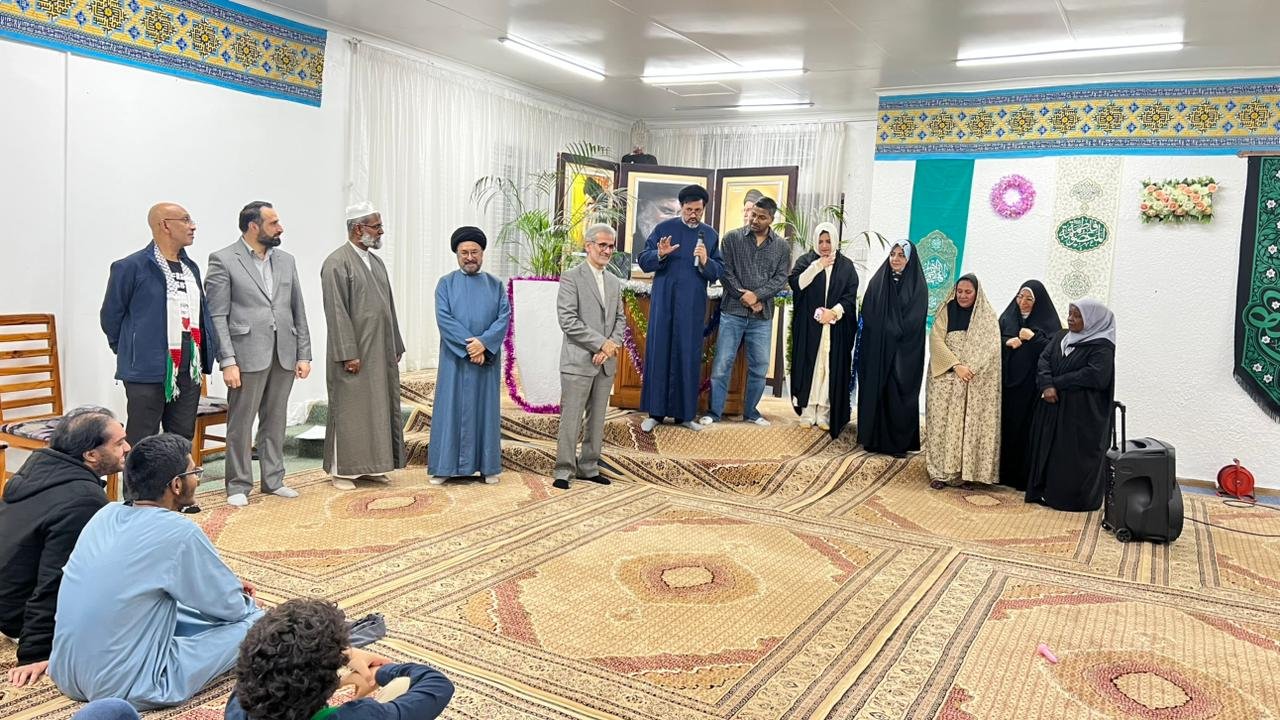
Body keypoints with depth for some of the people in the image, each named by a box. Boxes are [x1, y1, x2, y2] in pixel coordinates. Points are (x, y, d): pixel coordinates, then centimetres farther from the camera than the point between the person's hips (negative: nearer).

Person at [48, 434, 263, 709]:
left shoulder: (107, 514, 2)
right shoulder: (179, 533, -18)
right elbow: (233, 608, -4)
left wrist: (226, 586, 22)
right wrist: (246, 602, 19)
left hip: (65, 675, 8)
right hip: (128, 688, -8)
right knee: (255, 621, 1)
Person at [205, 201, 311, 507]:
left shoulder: (286, 261, 13)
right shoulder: (223, 261, -3)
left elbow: (298, 311, 13)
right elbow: (217, 317, -7)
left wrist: (304, 354, 7)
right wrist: (227, 361, -13)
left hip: (283, 355, 5)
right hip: (248, 355, -5)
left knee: (275, 422, 12)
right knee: (240, 422, 2)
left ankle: (273, 479, 22)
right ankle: (239, 485, 13)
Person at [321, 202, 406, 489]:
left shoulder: (376, 261, 15)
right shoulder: (337, 263, -10)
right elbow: (336, 312, -16)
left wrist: (396, 347, 14)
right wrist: (348, 354, -20)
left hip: (381, 352, 8)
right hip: (354, 351, -8)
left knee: (378, 407, 10)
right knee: (349, 409, 0)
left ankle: (369, 466, 20)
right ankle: (341, 470, 11)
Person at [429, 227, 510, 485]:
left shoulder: (496, 285, 9)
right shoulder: (446, 284, 4)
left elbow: (504, 317, -2)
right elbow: (444, 318, -7)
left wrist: (484, 342, -17)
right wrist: (468, 344, -17)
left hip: (487, 358, 1)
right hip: (455, 358, -1)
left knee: (485, 408, 5)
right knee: (452, 408, 1)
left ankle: (487, 466, 12)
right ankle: (444, 466, 7)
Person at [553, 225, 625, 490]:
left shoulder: (614, 282, 15)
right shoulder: (571, 278, -5)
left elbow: (620, 319, 14)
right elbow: (568, 320, -14)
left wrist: (611, 346, -5)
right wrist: (602, 343, -15)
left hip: (606, 362, 6)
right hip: (578, 360, -6)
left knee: (597, 419, 11)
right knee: (571, 418, -3)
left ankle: (589, 467, 21)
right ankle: (564, 471, 6)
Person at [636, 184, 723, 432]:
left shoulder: (711, 235, 7)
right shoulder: (663, 228, 3)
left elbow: (718, 273, 4)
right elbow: (643, 261, 1)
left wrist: (705, 261, -16)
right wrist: (660, 254, -19)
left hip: (693, 305, 1)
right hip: (664, 302, -1)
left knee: (688, 356, 4)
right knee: (659, 352, 1)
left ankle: (684, 413, 14)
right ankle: (655, 411, 9)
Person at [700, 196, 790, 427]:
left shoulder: (782, 247, 8)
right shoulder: (732, 238, 3)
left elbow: (781, 278, 1)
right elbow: (725, 272, -2)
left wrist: (757, 295, -12)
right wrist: (744, 297, -11)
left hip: (762, 316, 2)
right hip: (732, 312, -2)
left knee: (759, 366, 7)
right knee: (722, 364, -1)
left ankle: (750, 412, 22)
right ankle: (714, 412, 8)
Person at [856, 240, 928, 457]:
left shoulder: (917, 286, 0)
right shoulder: (877, 282, 7)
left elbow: (914, 321, -7)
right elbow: (867, 316, 3)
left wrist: (892, 332, -10)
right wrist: (882, 334, -8)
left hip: (904, 352, -2)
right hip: (876, 349, 2)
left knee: (899, 394, -1)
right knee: (874, 391, 3)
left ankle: (898, 443, 5)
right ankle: (873, 438, 11)